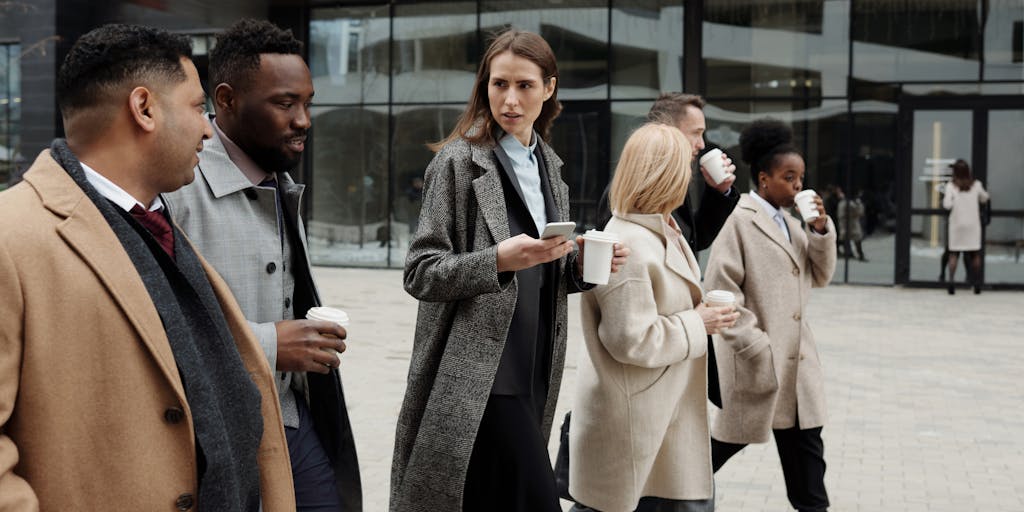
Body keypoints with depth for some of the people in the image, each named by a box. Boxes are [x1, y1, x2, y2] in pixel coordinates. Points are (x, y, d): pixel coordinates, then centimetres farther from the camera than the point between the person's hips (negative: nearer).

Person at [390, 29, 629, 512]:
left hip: (534, 371, 7)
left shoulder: (547, 165, 12)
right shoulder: (458, 161, -8)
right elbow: (420, 273, -11)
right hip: (479, 374, -7)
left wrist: (580, 262, -2)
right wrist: (498, 260, -26)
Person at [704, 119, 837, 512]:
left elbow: (820, 276, 14)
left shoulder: (791, 223, 12)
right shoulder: (739, 221, -12)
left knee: (806, 447, 10)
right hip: (757, 358, -7)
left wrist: (821, 230, -1)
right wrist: (755, 345, -18)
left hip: (796, 358, 7)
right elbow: (719, 291, -16)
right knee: (729, 440, 8)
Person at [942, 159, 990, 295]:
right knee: (975, 254, 10)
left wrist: (945, 197, 4)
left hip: (956, 224, -1)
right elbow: (984, 199, 14)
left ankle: (951, 281, -9)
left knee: (953, 254, 3)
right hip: (973, 224, 1)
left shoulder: (951, 186, -8)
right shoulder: (976, 185, -1)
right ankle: (977, 283, 12)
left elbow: (947, 205, -15)